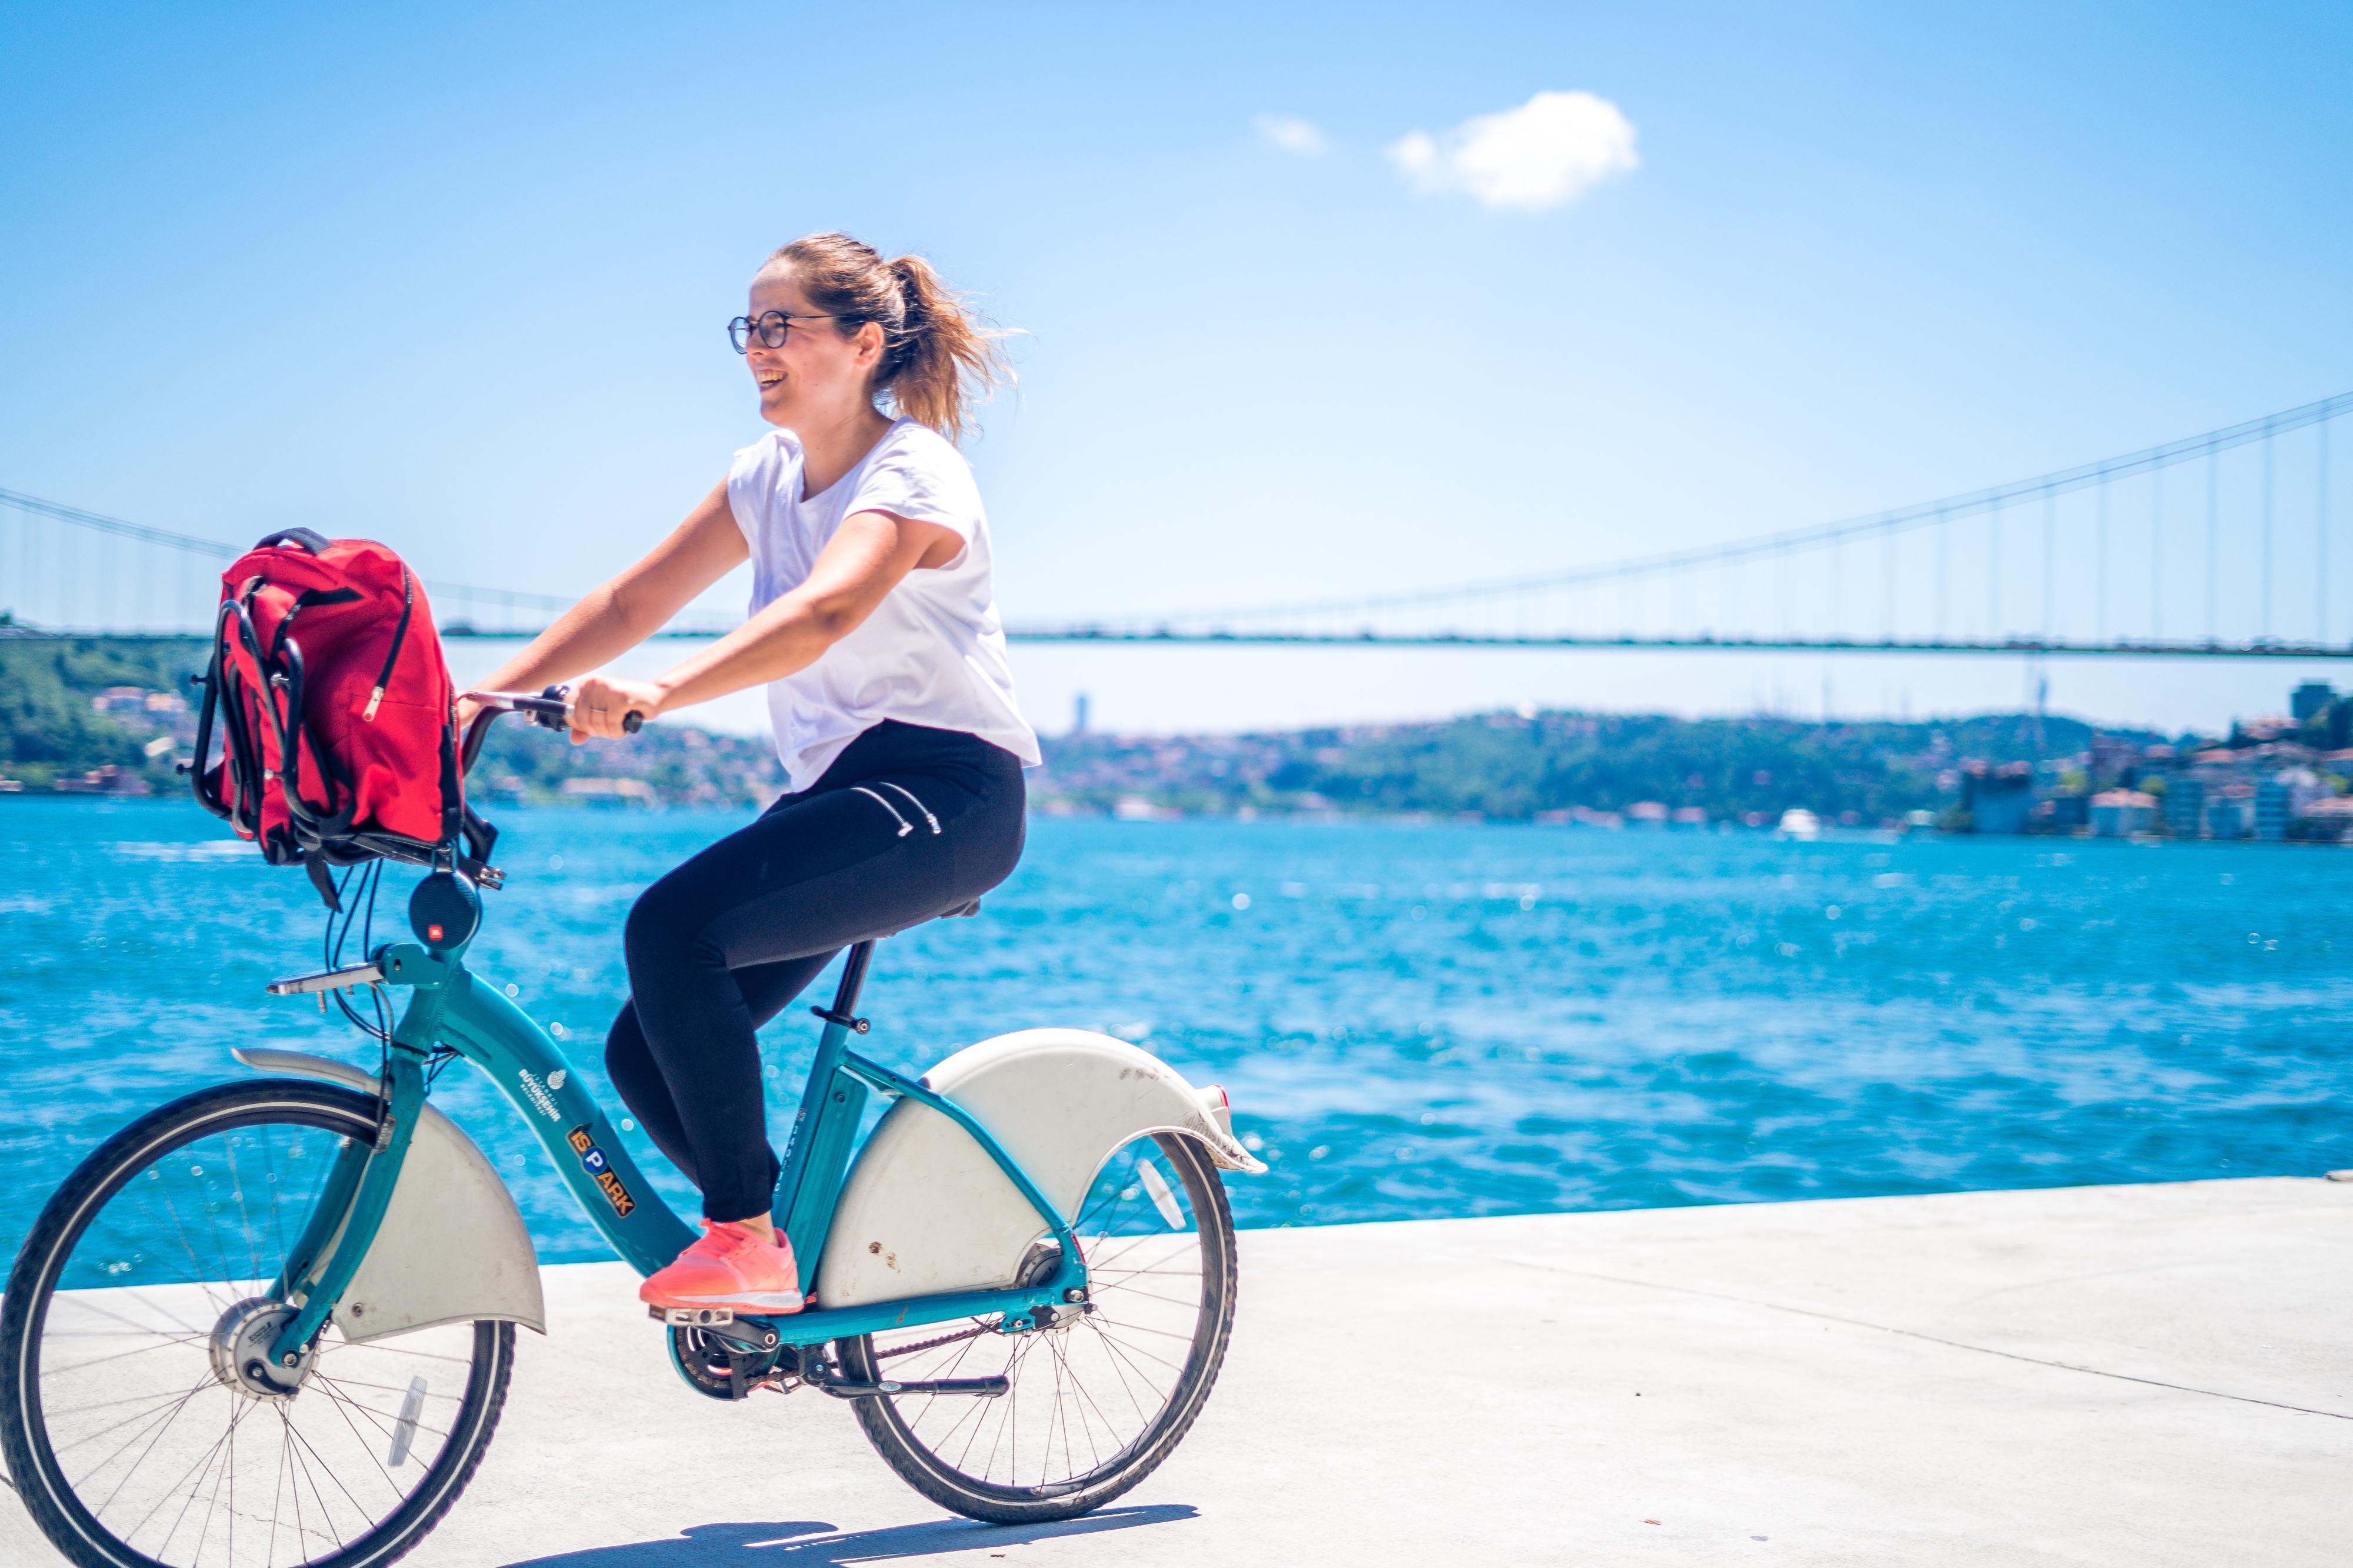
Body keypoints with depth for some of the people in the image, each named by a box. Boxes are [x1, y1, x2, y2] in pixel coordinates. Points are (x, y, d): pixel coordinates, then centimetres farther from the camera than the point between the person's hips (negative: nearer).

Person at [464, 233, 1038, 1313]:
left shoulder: (913, 473, -12)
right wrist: (488, 694, -5)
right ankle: (789, 1258, 16)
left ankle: (748, 1237, -18)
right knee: (646, 1054, -2)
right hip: (834, 788, 8)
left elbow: (825, 609, -32)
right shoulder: (767, 477, 13)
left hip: (944, 789, -8)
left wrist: (656, 694, -46)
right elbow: (634, 597, 9)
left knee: (672, 929, -28)